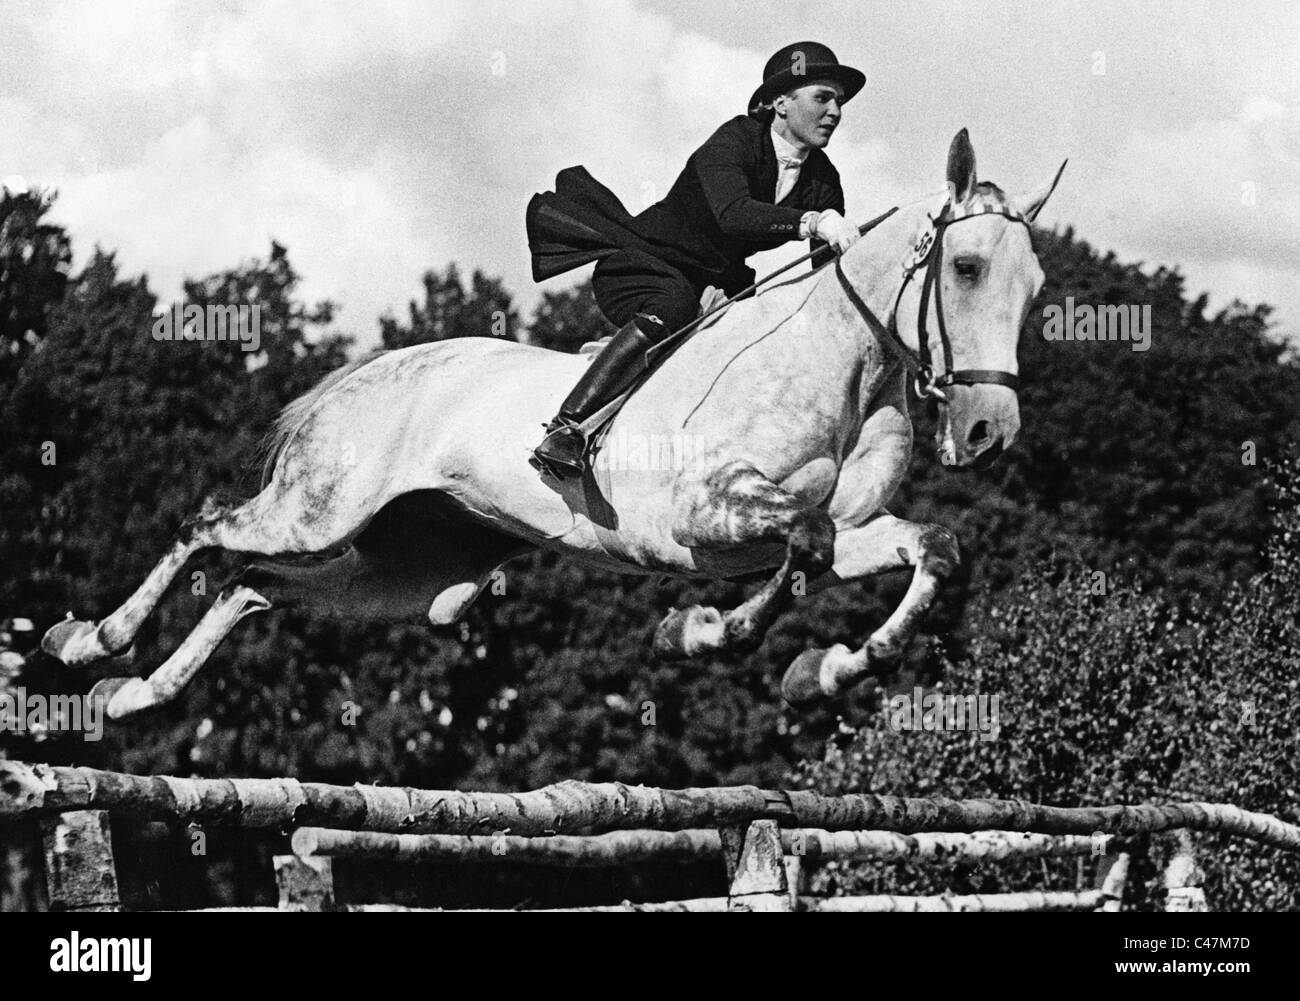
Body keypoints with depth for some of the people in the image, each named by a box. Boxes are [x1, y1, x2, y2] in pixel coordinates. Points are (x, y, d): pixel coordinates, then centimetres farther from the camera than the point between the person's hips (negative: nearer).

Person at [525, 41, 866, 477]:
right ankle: (565, 428, -44)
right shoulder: (734, 140, -20)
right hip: (639, 263, -8)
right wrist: (812, 222, -54)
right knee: (672, 307, -38)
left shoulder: (823, 180, 1)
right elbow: (731, 214, -41)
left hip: (715, 284, 8)